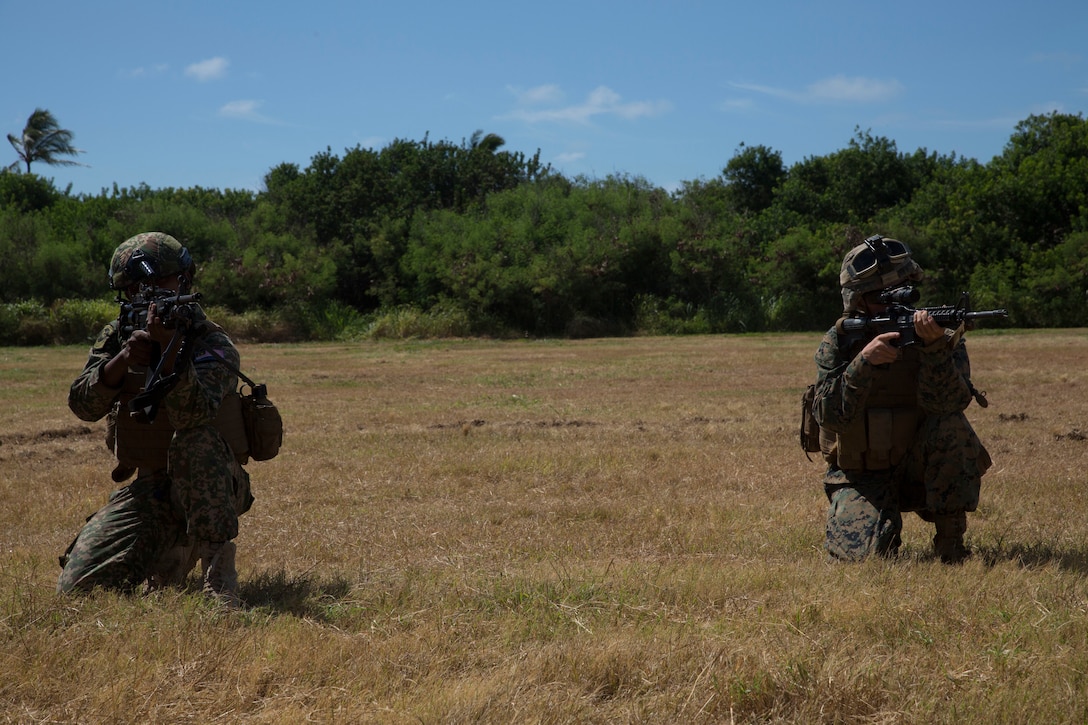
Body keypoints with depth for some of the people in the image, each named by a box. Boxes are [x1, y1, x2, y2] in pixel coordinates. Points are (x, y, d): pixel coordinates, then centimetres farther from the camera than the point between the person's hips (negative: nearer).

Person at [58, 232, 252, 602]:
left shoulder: (213, 344, -13)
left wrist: (171, 347, -45)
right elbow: (82, 405, -12)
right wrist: (123, 360, -29)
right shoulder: (116, 336, 3)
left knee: (195, 438, -38)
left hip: (208, 486, -4)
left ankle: (219, 579, -32)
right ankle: (170, 555, 17)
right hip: (147, 487, 4)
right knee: (77, 586, -10)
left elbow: (193, 415, -32)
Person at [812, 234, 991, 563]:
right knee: (865, 553, -24)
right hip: (862, 477, 0)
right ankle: (885, 522, 14)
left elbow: (947, 403, -25)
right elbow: (829, 414, -17)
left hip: (921, 470, 0)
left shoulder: (943, 337, -8)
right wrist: (864, 361, -30)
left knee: (951, 425, -30)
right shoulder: (839, 341, -5)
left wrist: (934, 346, -40)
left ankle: (951, 542, -15)